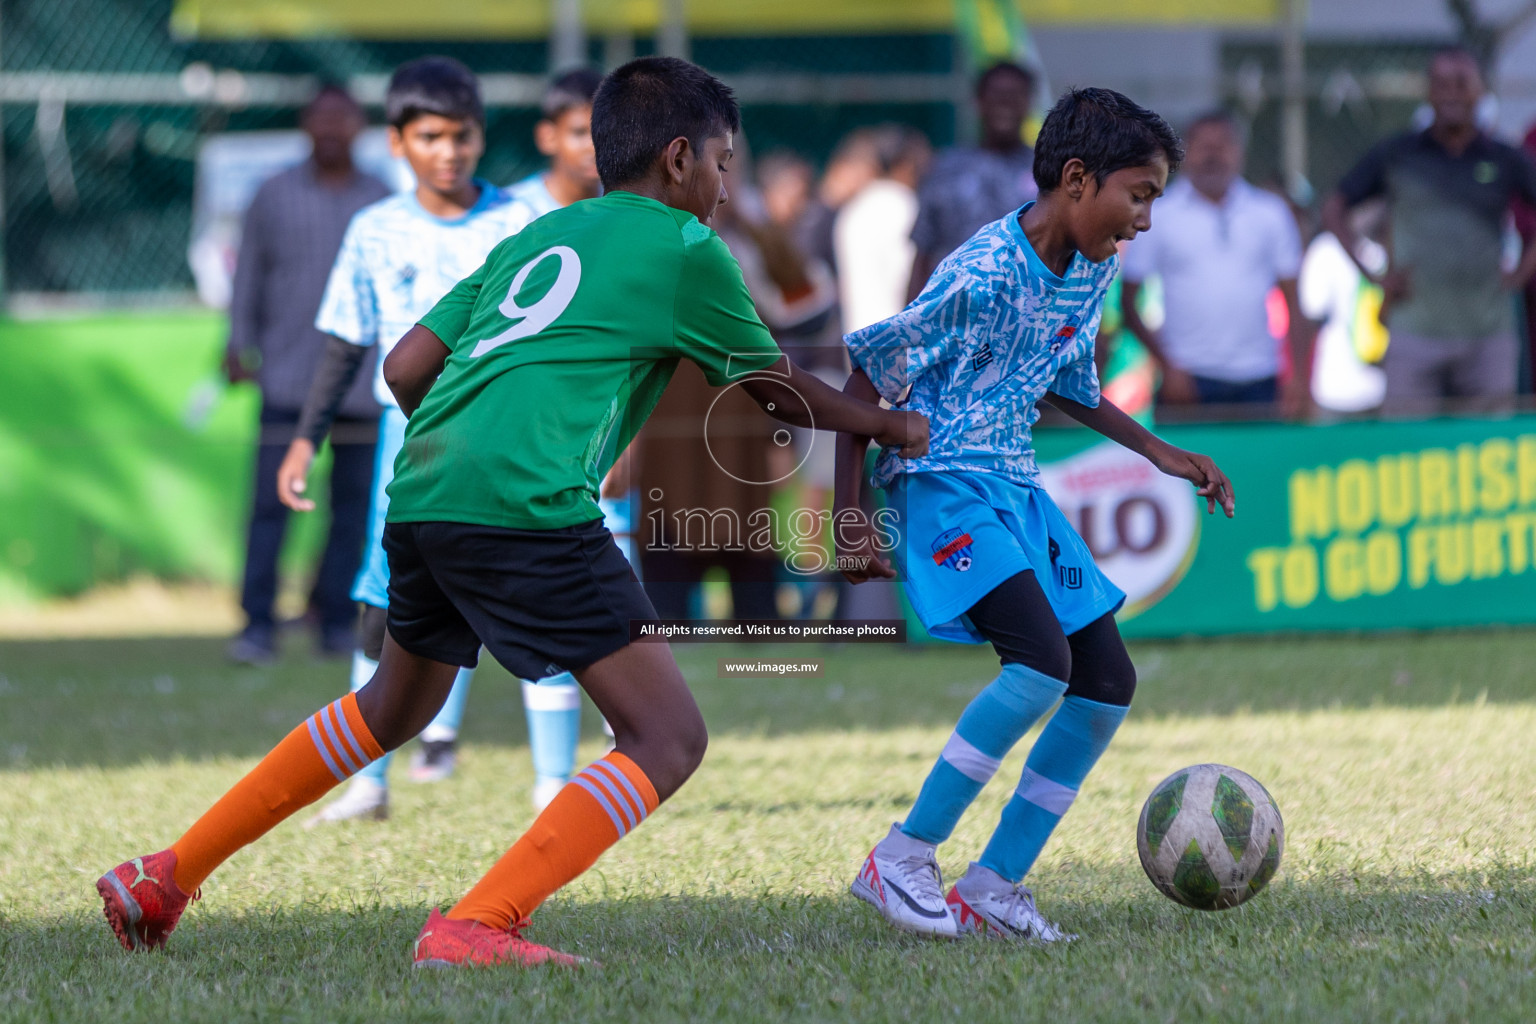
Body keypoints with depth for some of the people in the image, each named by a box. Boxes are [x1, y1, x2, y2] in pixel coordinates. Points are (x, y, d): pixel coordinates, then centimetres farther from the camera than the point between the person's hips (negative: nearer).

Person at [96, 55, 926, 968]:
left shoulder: (534, 237, 25)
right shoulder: (684, 248, 8)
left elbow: (405, 368, 22)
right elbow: (781, 392, 20)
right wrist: (890, 425, 36)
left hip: (421, 495, 8)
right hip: (527, 509, -8)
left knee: (394, 707, 31)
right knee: (668, 738, -4)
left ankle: (169, 874, 33)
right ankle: (474, 927, -20)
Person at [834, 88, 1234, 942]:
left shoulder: (1093, 271, 5)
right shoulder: (984, 277, -21)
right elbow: (867, 378, -14)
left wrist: (1157, 451, 20)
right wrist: (851, 520, -15)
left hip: (1017, 488, 9)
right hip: (944, 485, -9)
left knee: (1109, 679, 2)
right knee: (1042, 658, -26)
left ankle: (992, 886, 8)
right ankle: (901, 861, -16)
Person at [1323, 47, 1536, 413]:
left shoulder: (1506, 161, 6)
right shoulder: (1395, 156, 6)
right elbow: (1334, 210, 12)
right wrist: (1375, 275, 2)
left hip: (1488, 335, 1)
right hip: (1416, 332, -1)